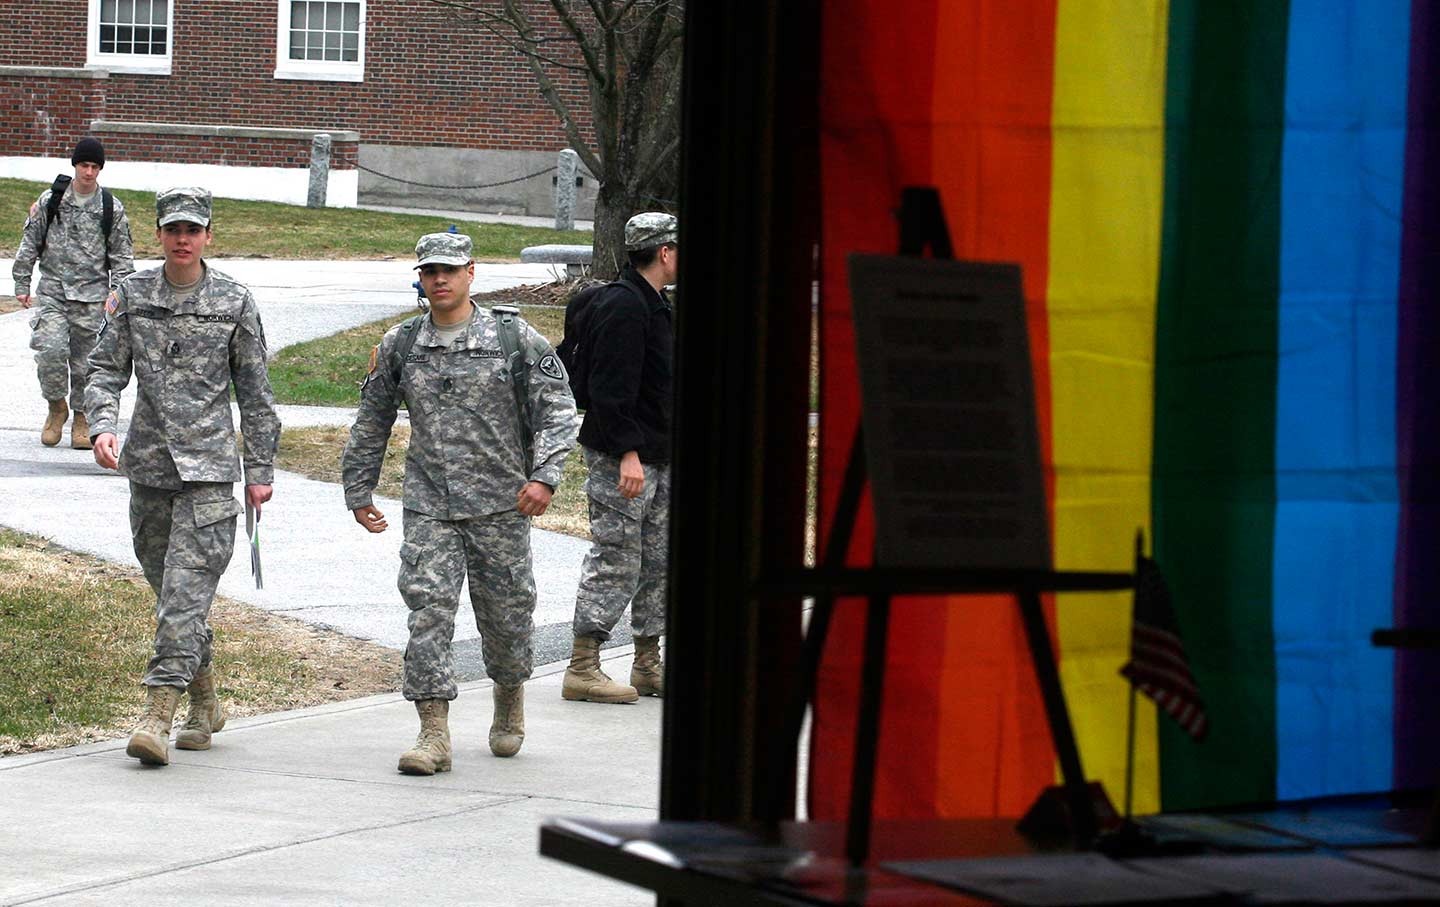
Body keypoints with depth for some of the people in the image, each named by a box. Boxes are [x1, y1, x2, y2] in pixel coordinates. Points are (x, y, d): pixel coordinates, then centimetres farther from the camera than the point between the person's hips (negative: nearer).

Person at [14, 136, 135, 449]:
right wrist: (21, 286, 6)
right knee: (50, 350, -17)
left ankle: (81, 418, 20)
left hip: (91, 296, 0)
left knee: (85, 359, 3)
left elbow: (122, 256, 8)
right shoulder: (50, 201, 3)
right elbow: (29, 244, 9)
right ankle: (56, 407, 6)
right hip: (52, 290, 0)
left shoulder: (112, 208, 3)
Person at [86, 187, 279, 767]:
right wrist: (103, 426, -14)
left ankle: (159, 716, -18)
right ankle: (205, 703, 28)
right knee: (171, 593, 12)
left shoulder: (234, 303, 0)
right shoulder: (131, 297, 6)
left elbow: (255, 392, 5)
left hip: (208, 466, -4)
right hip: (147, 462, 4)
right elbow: (106, 370, 5)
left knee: (185, 593, -13)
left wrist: (261, 469, 4)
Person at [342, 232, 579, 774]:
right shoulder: (399, 346, 6)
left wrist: (545, 474, -14)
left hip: (501, 504, -1)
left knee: (505, 611, 9)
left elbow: (557, 408, -2)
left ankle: (509, 700, 38)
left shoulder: (515, 338, -2)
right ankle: (433, 734, -13)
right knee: (428, 607, -12)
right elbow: (371, 423, 17)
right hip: (428, 505, 1)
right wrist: (359, 491, 19)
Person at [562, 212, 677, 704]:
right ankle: (582, 668, -3)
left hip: (655, 458, 10)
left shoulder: (656, 305, 17)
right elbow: (611, 387, -22)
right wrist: (628, 452, -25)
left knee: (658, 562, 12)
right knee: (614, 564, -7)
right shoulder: (622, 306, -17)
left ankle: (648, 665, 19)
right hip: (622, 458, -10)